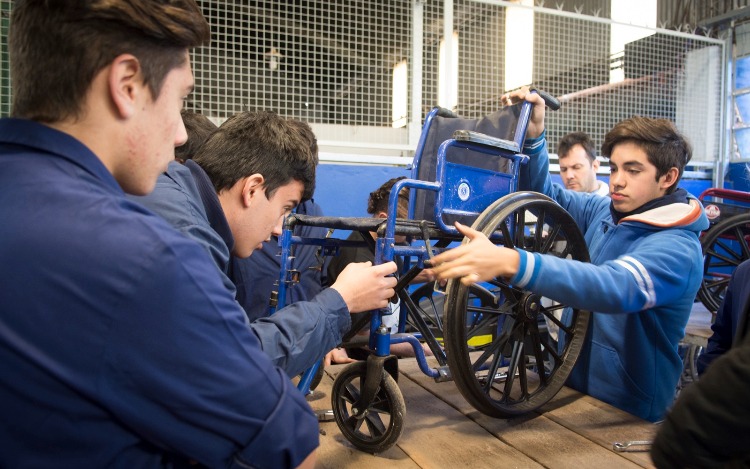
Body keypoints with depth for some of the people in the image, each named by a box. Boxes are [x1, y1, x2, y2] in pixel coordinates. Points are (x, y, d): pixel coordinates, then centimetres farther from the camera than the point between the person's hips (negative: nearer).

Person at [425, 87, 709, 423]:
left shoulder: (679, 248, -19)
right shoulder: (603, 212, 2)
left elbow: (616, 288, -38)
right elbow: (543, 192, 11)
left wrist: (510, 262, -52)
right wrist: (533, 134, -9)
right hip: (572, 384, 6)